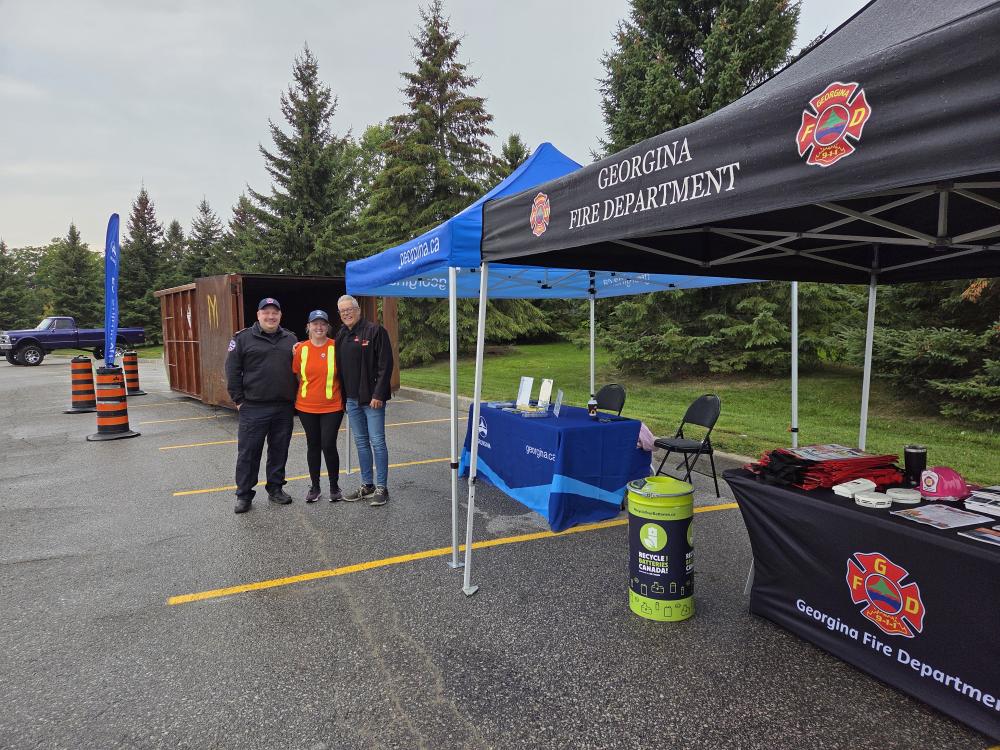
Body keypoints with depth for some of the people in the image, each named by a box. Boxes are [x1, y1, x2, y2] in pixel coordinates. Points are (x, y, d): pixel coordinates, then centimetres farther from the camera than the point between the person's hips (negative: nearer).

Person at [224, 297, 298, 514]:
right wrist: (239, 399, -5)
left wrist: (295, 398, 10)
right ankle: (244, 495, 13)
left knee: (279, 451, 11)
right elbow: (232, 371, -1)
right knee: (248, 452, 2)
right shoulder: (243, 338, 0)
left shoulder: (290, 339, 11)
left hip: (284, 408, 3)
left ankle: (275, 488, 25)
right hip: (254, 408, -3)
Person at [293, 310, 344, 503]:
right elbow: (297, 375, 12)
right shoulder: (301, 349, -1)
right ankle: (315, 486, 26)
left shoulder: (335, 347, -6)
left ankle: (334, 486, 16)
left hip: (332, 407, -2)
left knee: (329, 446, -3)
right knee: (313, 446, 12)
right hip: (307, 407, 2)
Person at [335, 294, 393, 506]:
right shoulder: (341, 335, 13)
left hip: (372, 398, -7)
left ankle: (381, 487, 6)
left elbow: (385, 365, -13)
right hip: (352, 399, 7)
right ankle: (367, 485, 23)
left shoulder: (375, 331, -8)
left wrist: (378, 394, -17)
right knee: (361, 442, 13)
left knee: (377, 441, -3)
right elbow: (339, 366, 18)